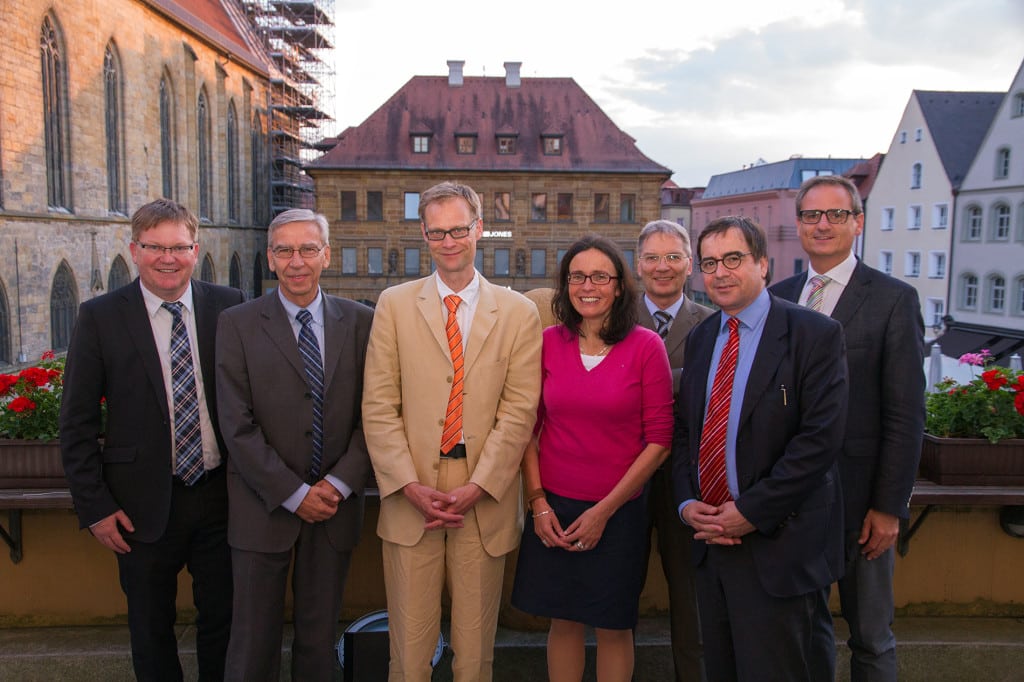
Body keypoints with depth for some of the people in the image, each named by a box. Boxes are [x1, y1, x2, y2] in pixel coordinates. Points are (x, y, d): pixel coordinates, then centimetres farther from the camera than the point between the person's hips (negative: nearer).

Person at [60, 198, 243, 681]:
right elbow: (77, 424, -2)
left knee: (223, 621, 15)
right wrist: (95, 507, -5)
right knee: (151, 628, 16)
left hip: (220, 496, 1)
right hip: (144, 505, -1)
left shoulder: (228, 307, -2)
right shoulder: (99, 317, -5)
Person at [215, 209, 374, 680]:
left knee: (320, 638, 13)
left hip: (335, 507, 2)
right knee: (254, 641, 9)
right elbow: (237, 425, -8)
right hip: (265, 509, -1)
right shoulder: (238, 324, -3)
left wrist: (339, 484, -10)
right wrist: (294, 494, -11)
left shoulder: (360, 322, 2)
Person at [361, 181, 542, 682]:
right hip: (410, 498, 0)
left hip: (485, 500, 0)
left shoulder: (518, 313, 4)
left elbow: (519, 411, -2)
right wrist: (410, 485, -9)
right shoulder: (394, 304, 5)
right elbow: (379, 406, 0)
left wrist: (477, 486, -10)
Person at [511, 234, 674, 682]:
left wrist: (604, 510, -10)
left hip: (617, 512, -2)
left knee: (614, 626, 13)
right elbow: (529, 428, 5)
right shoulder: (549, 342, 0)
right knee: (564, 621, 14)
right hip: (552, 509, 2)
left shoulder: (646, 346, -7)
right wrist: (538, 502, -4)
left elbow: (659, 440, -8)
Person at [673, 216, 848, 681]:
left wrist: (752, 512, -18)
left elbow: (820, 439, -17)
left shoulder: (814, 334, -9)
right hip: (711, 537, 6)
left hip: (776, 544, -6)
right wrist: (687, 502, -3)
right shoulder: (701, 338, 10)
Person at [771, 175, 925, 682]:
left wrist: (889, 506, -11)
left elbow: (906, 414, -8)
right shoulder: (777, 297, 6)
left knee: (870, 637, 11)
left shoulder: (893, 299, -6)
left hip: (859, 499, -4)